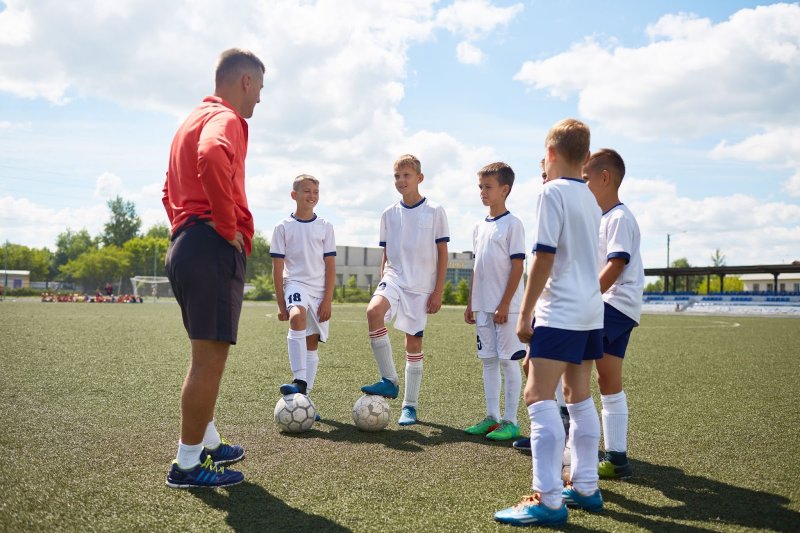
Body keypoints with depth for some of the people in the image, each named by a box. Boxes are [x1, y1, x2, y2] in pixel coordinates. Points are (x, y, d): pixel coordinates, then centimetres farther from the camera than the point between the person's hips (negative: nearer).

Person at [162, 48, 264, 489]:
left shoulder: (194, 119, 24)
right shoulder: (226, 118, -7)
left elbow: (170, 190, 31)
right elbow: (212, 156, -32)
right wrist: (229, 226, -23)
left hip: (184, 246, 11)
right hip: (214, 250, -10)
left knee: (208, 354, 19)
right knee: (211, 356, -6)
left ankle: (209, 442, 30)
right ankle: (188, 465, 0)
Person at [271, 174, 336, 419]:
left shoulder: (325, 226, 6)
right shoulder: (283, 227, 2)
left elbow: (330, 266, 5)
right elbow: (278, 268, 1)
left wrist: (327, 300, -3)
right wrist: (281, 304, -3)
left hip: (320, 291, 3)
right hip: (295, 285, -3)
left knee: (313, 343, 5)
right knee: (297, 318, -33)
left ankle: (304, 396, 13)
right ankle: (299, 382, -36)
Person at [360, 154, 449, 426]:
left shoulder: (435, 211, 0)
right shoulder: (389, 214, 9)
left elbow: (442, 253, 0)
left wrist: (438, 291, -5)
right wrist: (383, 283, 10)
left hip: (421, 285, -2)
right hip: (393, 278, 2)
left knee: (414, 342, 1)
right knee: (373, 310, -29)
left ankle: (410, 406, 14)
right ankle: (389, 380, -18)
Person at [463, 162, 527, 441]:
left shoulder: (512, 224, -8)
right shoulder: (479, 227, 14)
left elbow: (517, 267, -12)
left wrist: (505, 305, -16)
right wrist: (470, 303, 13)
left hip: (505, 307, -7)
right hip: (483, 306, 7)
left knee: (508, 361, -2)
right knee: (488, 361, 11)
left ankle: (510, 421, 6)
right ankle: (491, 417, 19)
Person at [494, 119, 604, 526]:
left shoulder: (553, 192, -10)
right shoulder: (590, 199, 15)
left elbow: (543, 257, -15)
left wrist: (525, 313, -11)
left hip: (561, 312, -9)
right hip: (592, 311, 9)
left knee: (539, 396, -11)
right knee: (579, 396, 15)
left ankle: (548, 500, -13)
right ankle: (585, 487, 21)